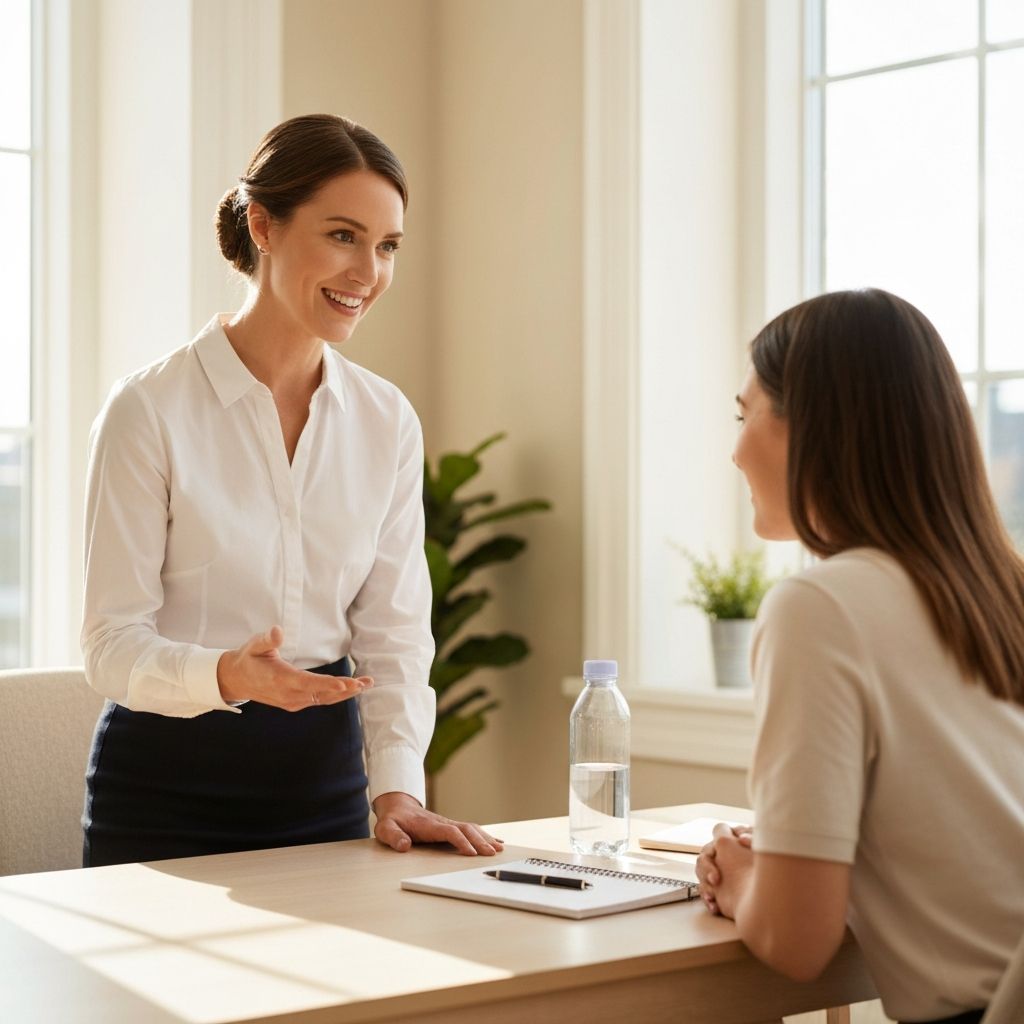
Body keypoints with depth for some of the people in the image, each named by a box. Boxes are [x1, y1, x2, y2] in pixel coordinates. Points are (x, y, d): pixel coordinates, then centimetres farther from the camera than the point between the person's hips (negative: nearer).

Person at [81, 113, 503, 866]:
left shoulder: (388, 422, 3)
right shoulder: (150, 410, -12)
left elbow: (394, 633, 2)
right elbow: (113, 643, -13)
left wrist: (396, 786, -11)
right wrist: (227, 674, -31)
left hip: (323, 787, 4)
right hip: (167, 785, -4)